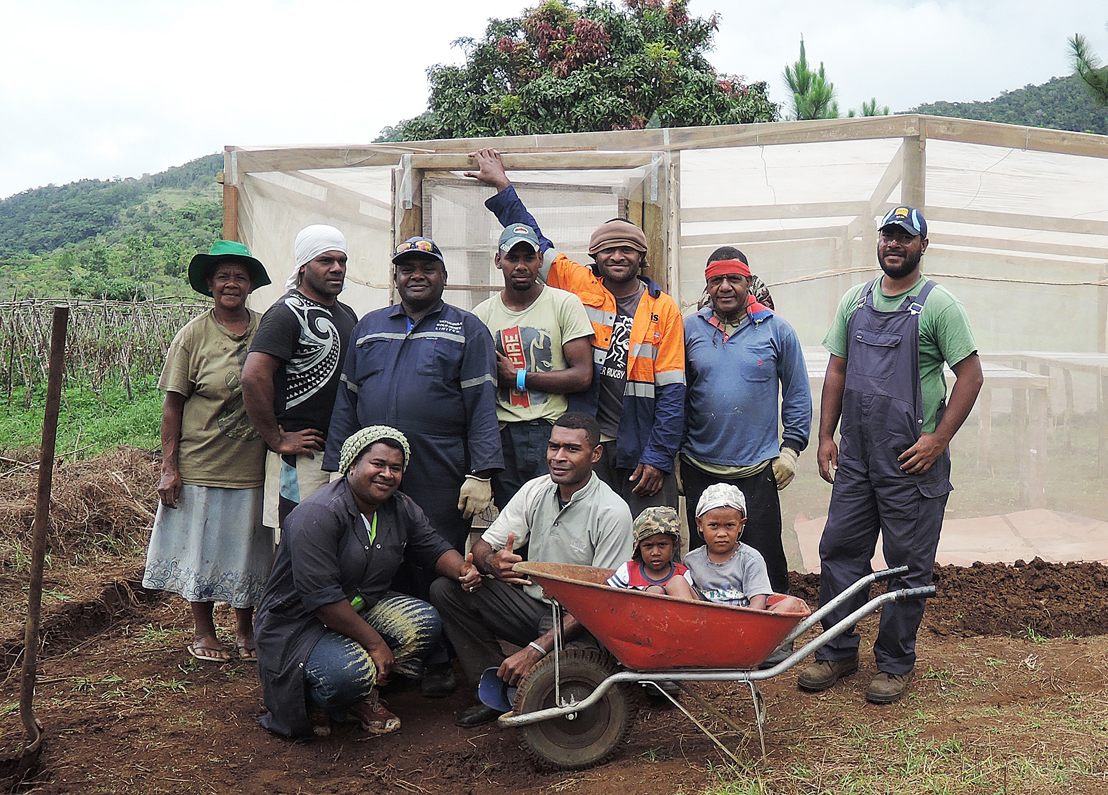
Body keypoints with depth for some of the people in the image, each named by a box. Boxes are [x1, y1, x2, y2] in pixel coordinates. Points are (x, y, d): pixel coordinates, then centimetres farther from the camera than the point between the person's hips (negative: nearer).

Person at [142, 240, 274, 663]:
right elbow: (173, 404, -4)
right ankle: (203, 630, 26)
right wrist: (168, 466, -8)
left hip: (253, 466, 2)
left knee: (247, 546, 12)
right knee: (201, 545, 8)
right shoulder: (194, 334, -4)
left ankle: (245, 628, 29)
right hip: (201, 465, -2)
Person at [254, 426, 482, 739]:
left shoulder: (402, 509, 1)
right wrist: (375, 642, -26)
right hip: (299, 623, -7)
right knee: (350, 673, -34)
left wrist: (463, 571, -14)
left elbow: (435, 549, 10)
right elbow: (322, 597, -28)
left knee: (426, 624, -16)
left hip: (363, 608, 8)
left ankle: (364, 693, 1)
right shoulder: (319, 514, -24)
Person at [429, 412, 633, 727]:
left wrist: (536, 649, -30)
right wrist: (492, 562, -28)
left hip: (577, 620, -5)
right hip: (531, 603, 6)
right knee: (445, 589, -10)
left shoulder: (612, 512, -17)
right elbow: (482, 546, 0)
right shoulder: (535, 491, 1)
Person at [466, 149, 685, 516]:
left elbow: (671, 389, -1)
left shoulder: (663, 309, 3)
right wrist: (502, 185, 17)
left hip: (642, 450, 0)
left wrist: (658, 458, -6)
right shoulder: (579, 286, 6)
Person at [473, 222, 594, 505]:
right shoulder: (482, 314, 10)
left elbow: (582, 376, -8)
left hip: (552, 432, -3)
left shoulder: (566, 304, 0)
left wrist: (518, 378, -8)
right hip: (502, 437, 3)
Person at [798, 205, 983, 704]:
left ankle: (895, 663, 20)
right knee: (838, 551, 9)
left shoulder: (938, 305, -6)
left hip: (912, 462, -5)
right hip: (855, 457, 5)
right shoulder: (855, 302, 10)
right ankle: (838, 651, 25)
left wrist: (938, 439, -14)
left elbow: (970, 374, -8)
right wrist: (826, 435, 8)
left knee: (908, 567, 5)